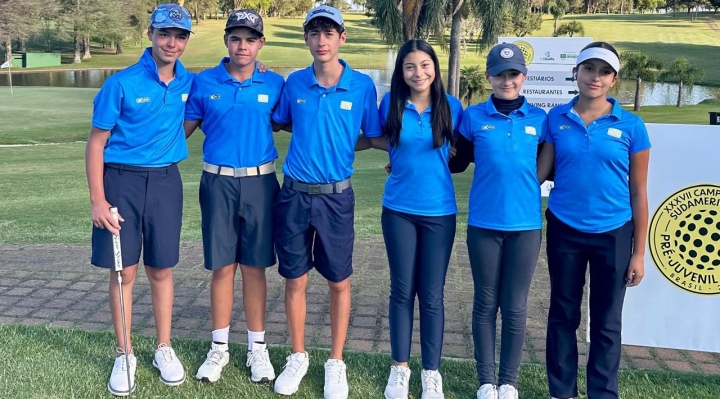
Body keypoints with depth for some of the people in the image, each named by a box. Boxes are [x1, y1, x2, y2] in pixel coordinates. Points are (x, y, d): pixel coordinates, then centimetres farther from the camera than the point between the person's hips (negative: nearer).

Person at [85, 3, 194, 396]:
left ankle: (164, 349, 24)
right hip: (122, 180, -2)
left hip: (165, 182, 3)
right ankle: (124, 355, 19)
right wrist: (98, 201, -13)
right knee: (124, 272, 4)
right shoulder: (122, 83, -9)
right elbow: (96, 143, -6)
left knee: (161, 270, 10)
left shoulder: (189, 83, 2)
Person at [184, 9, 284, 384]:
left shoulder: (274, 84, 1)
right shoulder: (204, 82, 1)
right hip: (218, 183, 0)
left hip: (260, 183, 0)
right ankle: (219, 347, 21)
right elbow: (184, 128, 6)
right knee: (222, 267, 6)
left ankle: (257, 347, 20)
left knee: (254, 267, 7)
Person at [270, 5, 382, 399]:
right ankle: (298, 357, 30)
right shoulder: (294, 82, 0)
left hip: (336, 196, -1)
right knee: (295, 280, 10)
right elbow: (278, 123, 17)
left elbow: (376, 136, 4)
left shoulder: (362, 85, -5)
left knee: (339, 282, 8)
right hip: (294, 194, 2)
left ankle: (336, 363, 26)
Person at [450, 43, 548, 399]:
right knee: (486, 303, 8)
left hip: (526, 225, 1)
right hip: (484, 224, 0)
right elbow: (457, 162, 10)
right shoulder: (473, 117, 1)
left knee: (515, 306, 7)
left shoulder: (538, 120, 3)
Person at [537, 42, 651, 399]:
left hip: (613, 234, -1)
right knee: (563, 314, 12)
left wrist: (638, 252, -2)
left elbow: (638, 192, -2)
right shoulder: (556, 119, 0)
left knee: (606, 322, 9)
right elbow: (539, 171, 2)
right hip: (564, 231, 1)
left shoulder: (631, 126, -4)